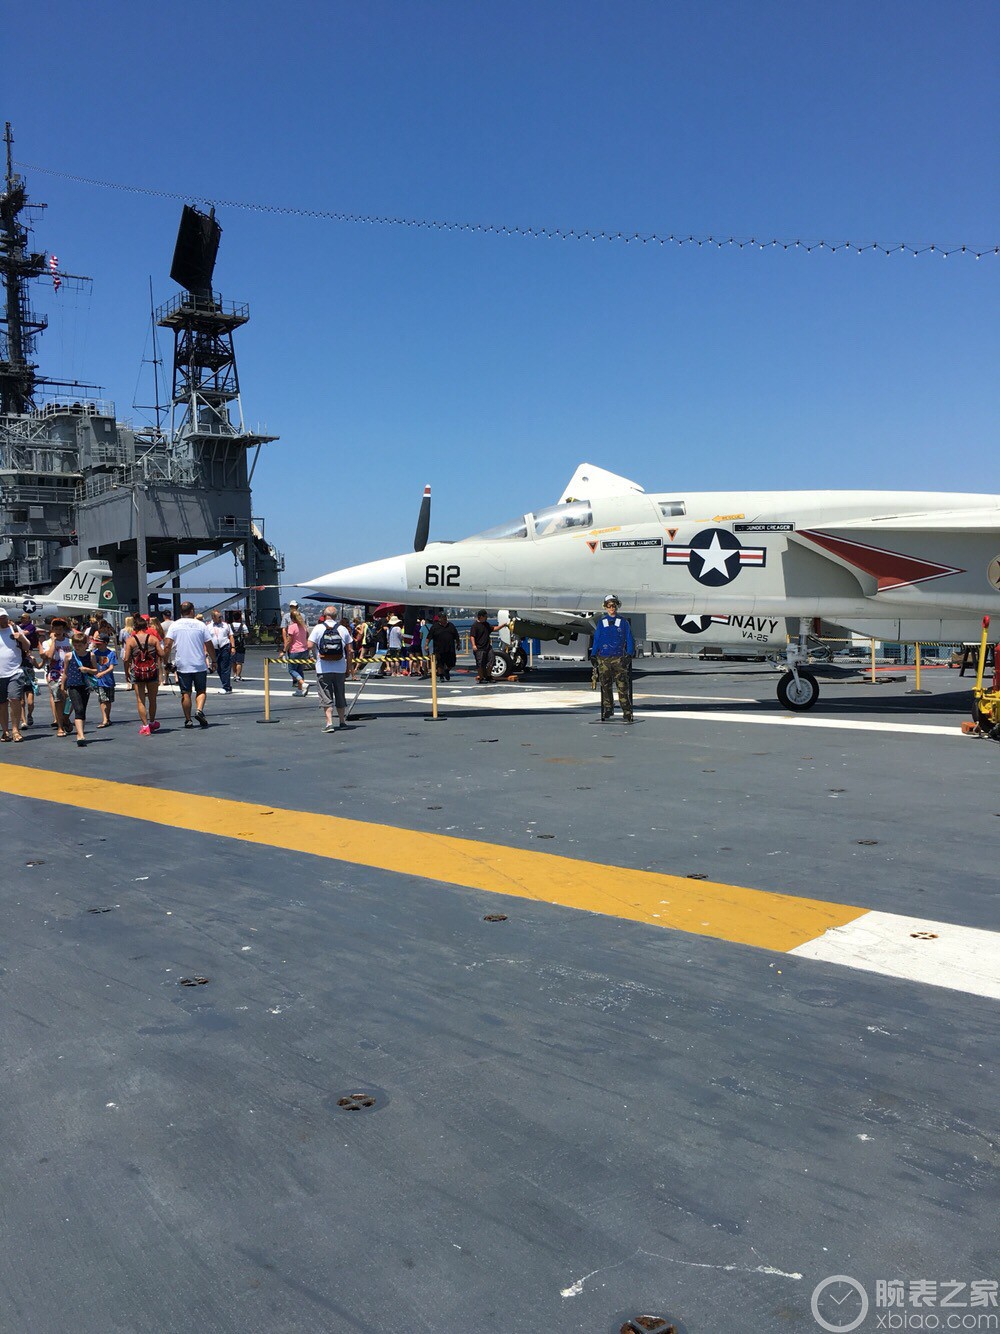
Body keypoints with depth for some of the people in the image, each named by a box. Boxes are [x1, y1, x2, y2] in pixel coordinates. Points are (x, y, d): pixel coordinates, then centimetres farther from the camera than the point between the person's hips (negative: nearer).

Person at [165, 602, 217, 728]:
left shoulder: (174, 625, 1)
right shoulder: (201, 625, 0)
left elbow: (168, 644, -8)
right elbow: (209, 645, 1)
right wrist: (213, 661, 10)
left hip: (182, 666, 1)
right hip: (200, 665, -1)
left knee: (185, 693, 7)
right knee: (201, 691, 10)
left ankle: (188, 720, 8)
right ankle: (199, 710, -14)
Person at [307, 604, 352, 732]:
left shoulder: (319, 628, -5)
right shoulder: (343, 630, 2)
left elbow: (310, 645, -11)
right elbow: (350, 651, 3)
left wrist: (316, 654, 10)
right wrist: (348, 668, 11)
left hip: (323, 669, -2)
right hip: (340, 669, 3)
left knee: (326, 697, 1)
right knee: (340, 696, 16)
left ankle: (329, 723, -8)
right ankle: (342, 721, 26)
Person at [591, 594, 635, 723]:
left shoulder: (623, 622, 7)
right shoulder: (601, 622, 11)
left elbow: (629, 639, 8)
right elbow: (596, 639, 15)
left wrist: (630, 654, -2)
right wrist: (593, 655, 8)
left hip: (619, 658, -2)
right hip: (603, 658, 2)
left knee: (623, 686, -9)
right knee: (606, 686, 6)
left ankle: (627, 712, -8)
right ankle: (608, 710, 18)